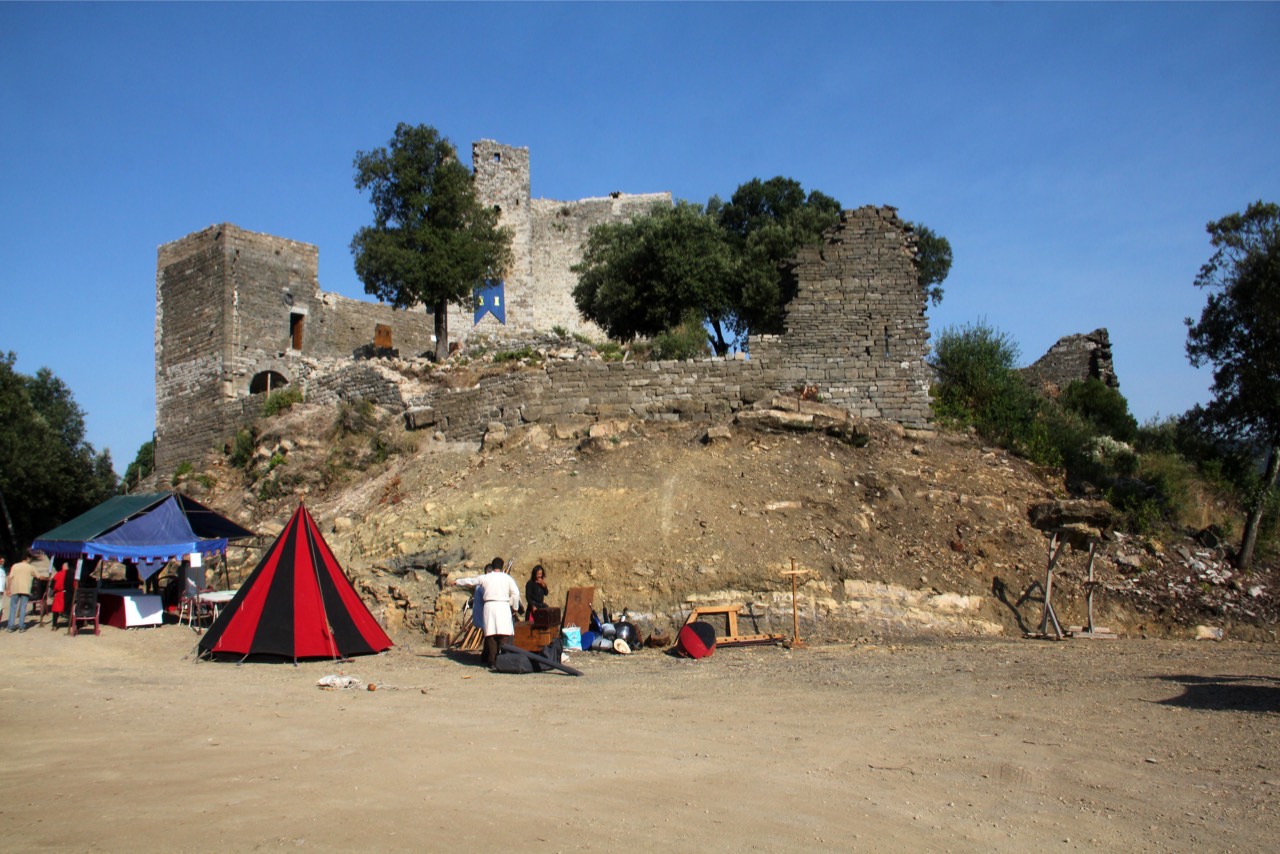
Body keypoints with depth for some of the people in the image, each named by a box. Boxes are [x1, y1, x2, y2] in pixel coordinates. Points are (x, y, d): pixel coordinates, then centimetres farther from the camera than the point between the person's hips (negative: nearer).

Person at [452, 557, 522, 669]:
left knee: (491, 634, 4)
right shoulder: (507, 578, 6)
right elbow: (516, 593, -2)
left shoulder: (484, 578, 10)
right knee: (505, 634, -4)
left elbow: (470, 581, 24)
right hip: (503, 605, -2)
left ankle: (491, 662, 5)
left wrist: (457, 581, 41)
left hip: (489, 606, 2)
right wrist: (515, 607, 9)